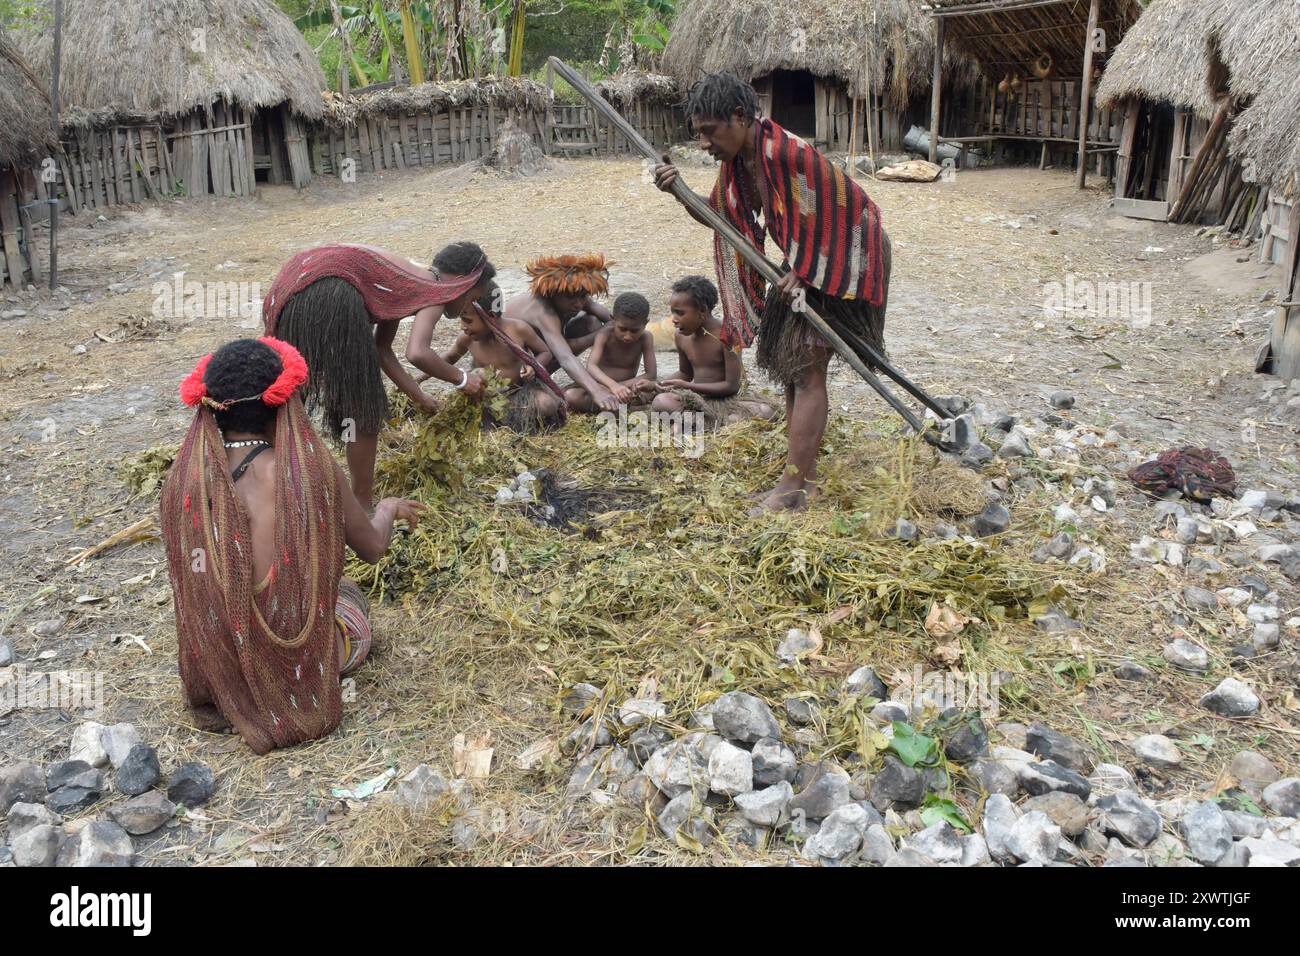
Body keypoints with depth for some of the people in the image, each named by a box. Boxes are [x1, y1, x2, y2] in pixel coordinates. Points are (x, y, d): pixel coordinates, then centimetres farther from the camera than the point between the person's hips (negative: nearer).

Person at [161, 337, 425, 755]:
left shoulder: (182, 477, -11)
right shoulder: (312, 468, -20)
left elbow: (188, 575, 7)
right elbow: (373, 548, -4)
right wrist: (390, 509, 19)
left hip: (212, 668, 3)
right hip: (297, 658, -3)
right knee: (349, 593, 30)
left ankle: (231, 691, 14)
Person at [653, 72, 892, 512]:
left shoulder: (788, 154, -29)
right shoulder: (738, 158, -2)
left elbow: (838, 217, -23)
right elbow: (721, 214, 8)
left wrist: (802, 274, -19)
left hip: (839, 260, -9)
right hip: (802, 264, 9)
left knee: (806, 369, -11)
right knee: (791, 367, 10)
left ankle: (793, 486, -6)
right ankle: (804, 475, 19)